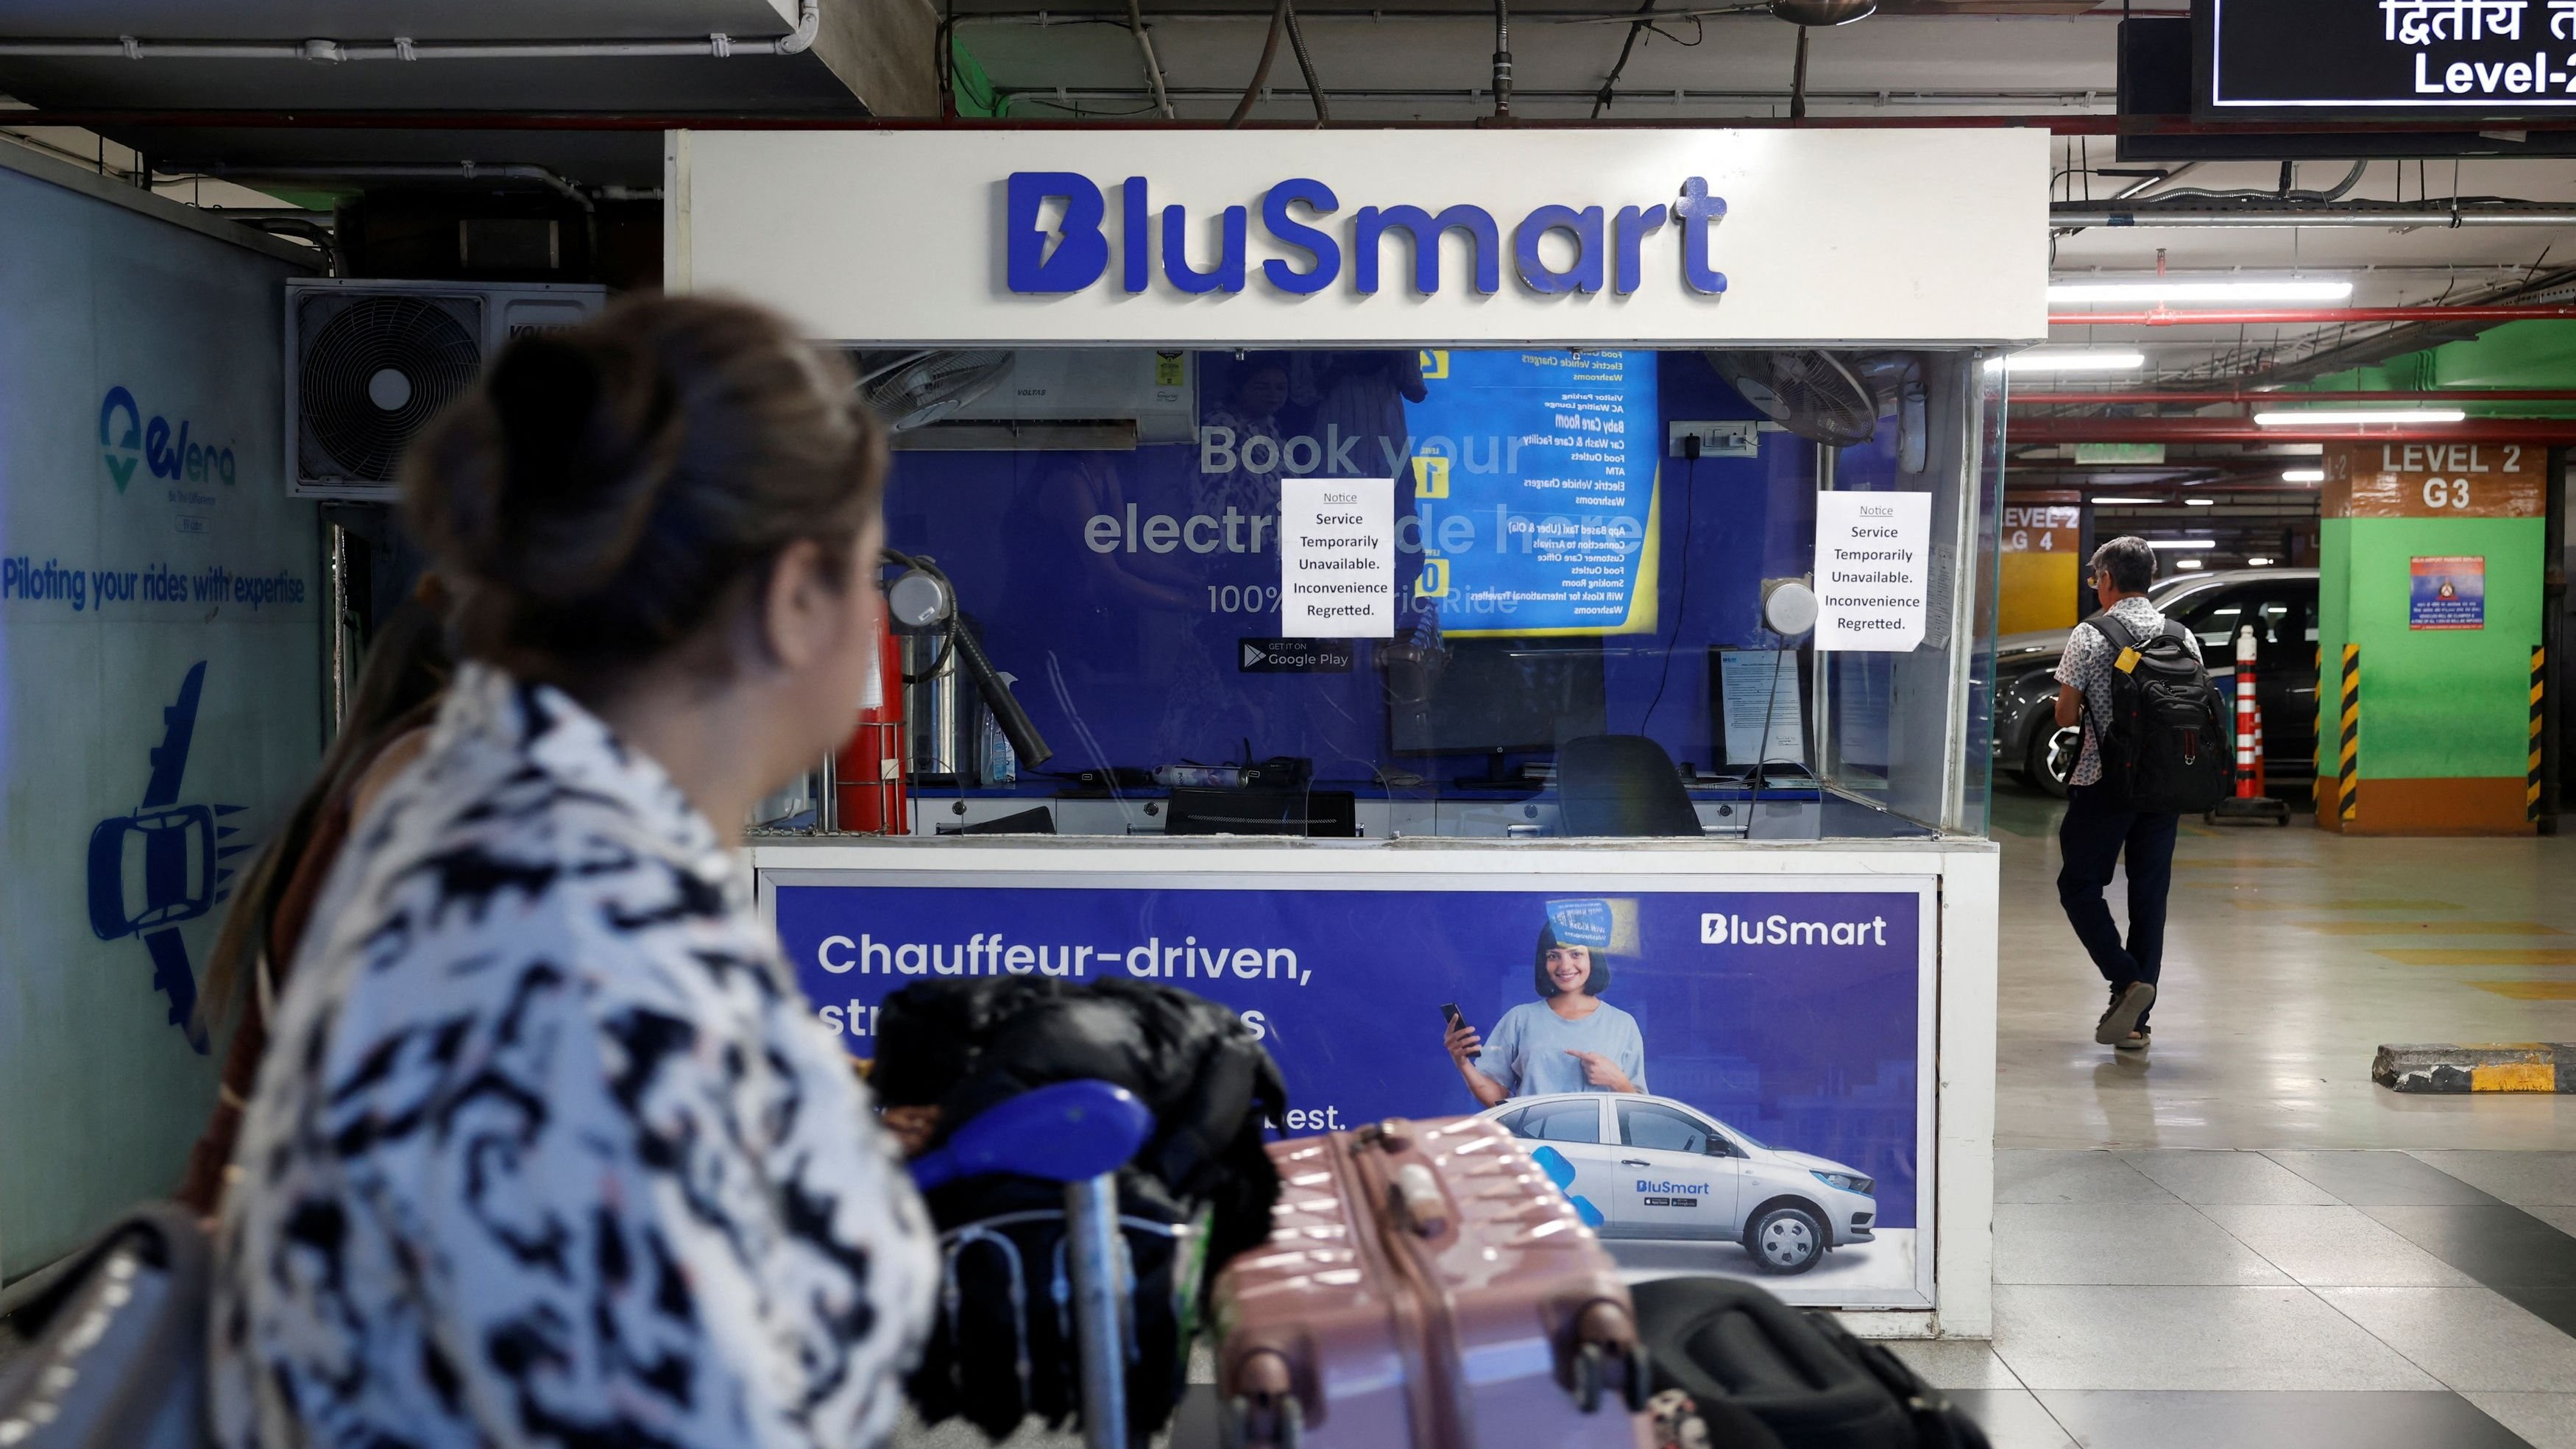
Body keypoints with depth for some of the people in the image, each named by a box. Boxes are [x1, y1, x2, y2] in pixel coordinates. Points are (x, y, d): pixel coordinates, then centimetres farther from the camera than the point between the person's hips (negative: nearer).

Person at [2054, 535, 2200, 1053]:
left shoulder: (2090, 636, -7)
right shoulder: (2184, 638, 6)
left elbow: (2066, 715, -6)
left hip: (2104, 782, -4)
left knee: (2080, 886, 8)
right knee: (2150, 897, 8)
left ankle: (2127, 981, -10)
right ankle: (2138, 1021, 11)